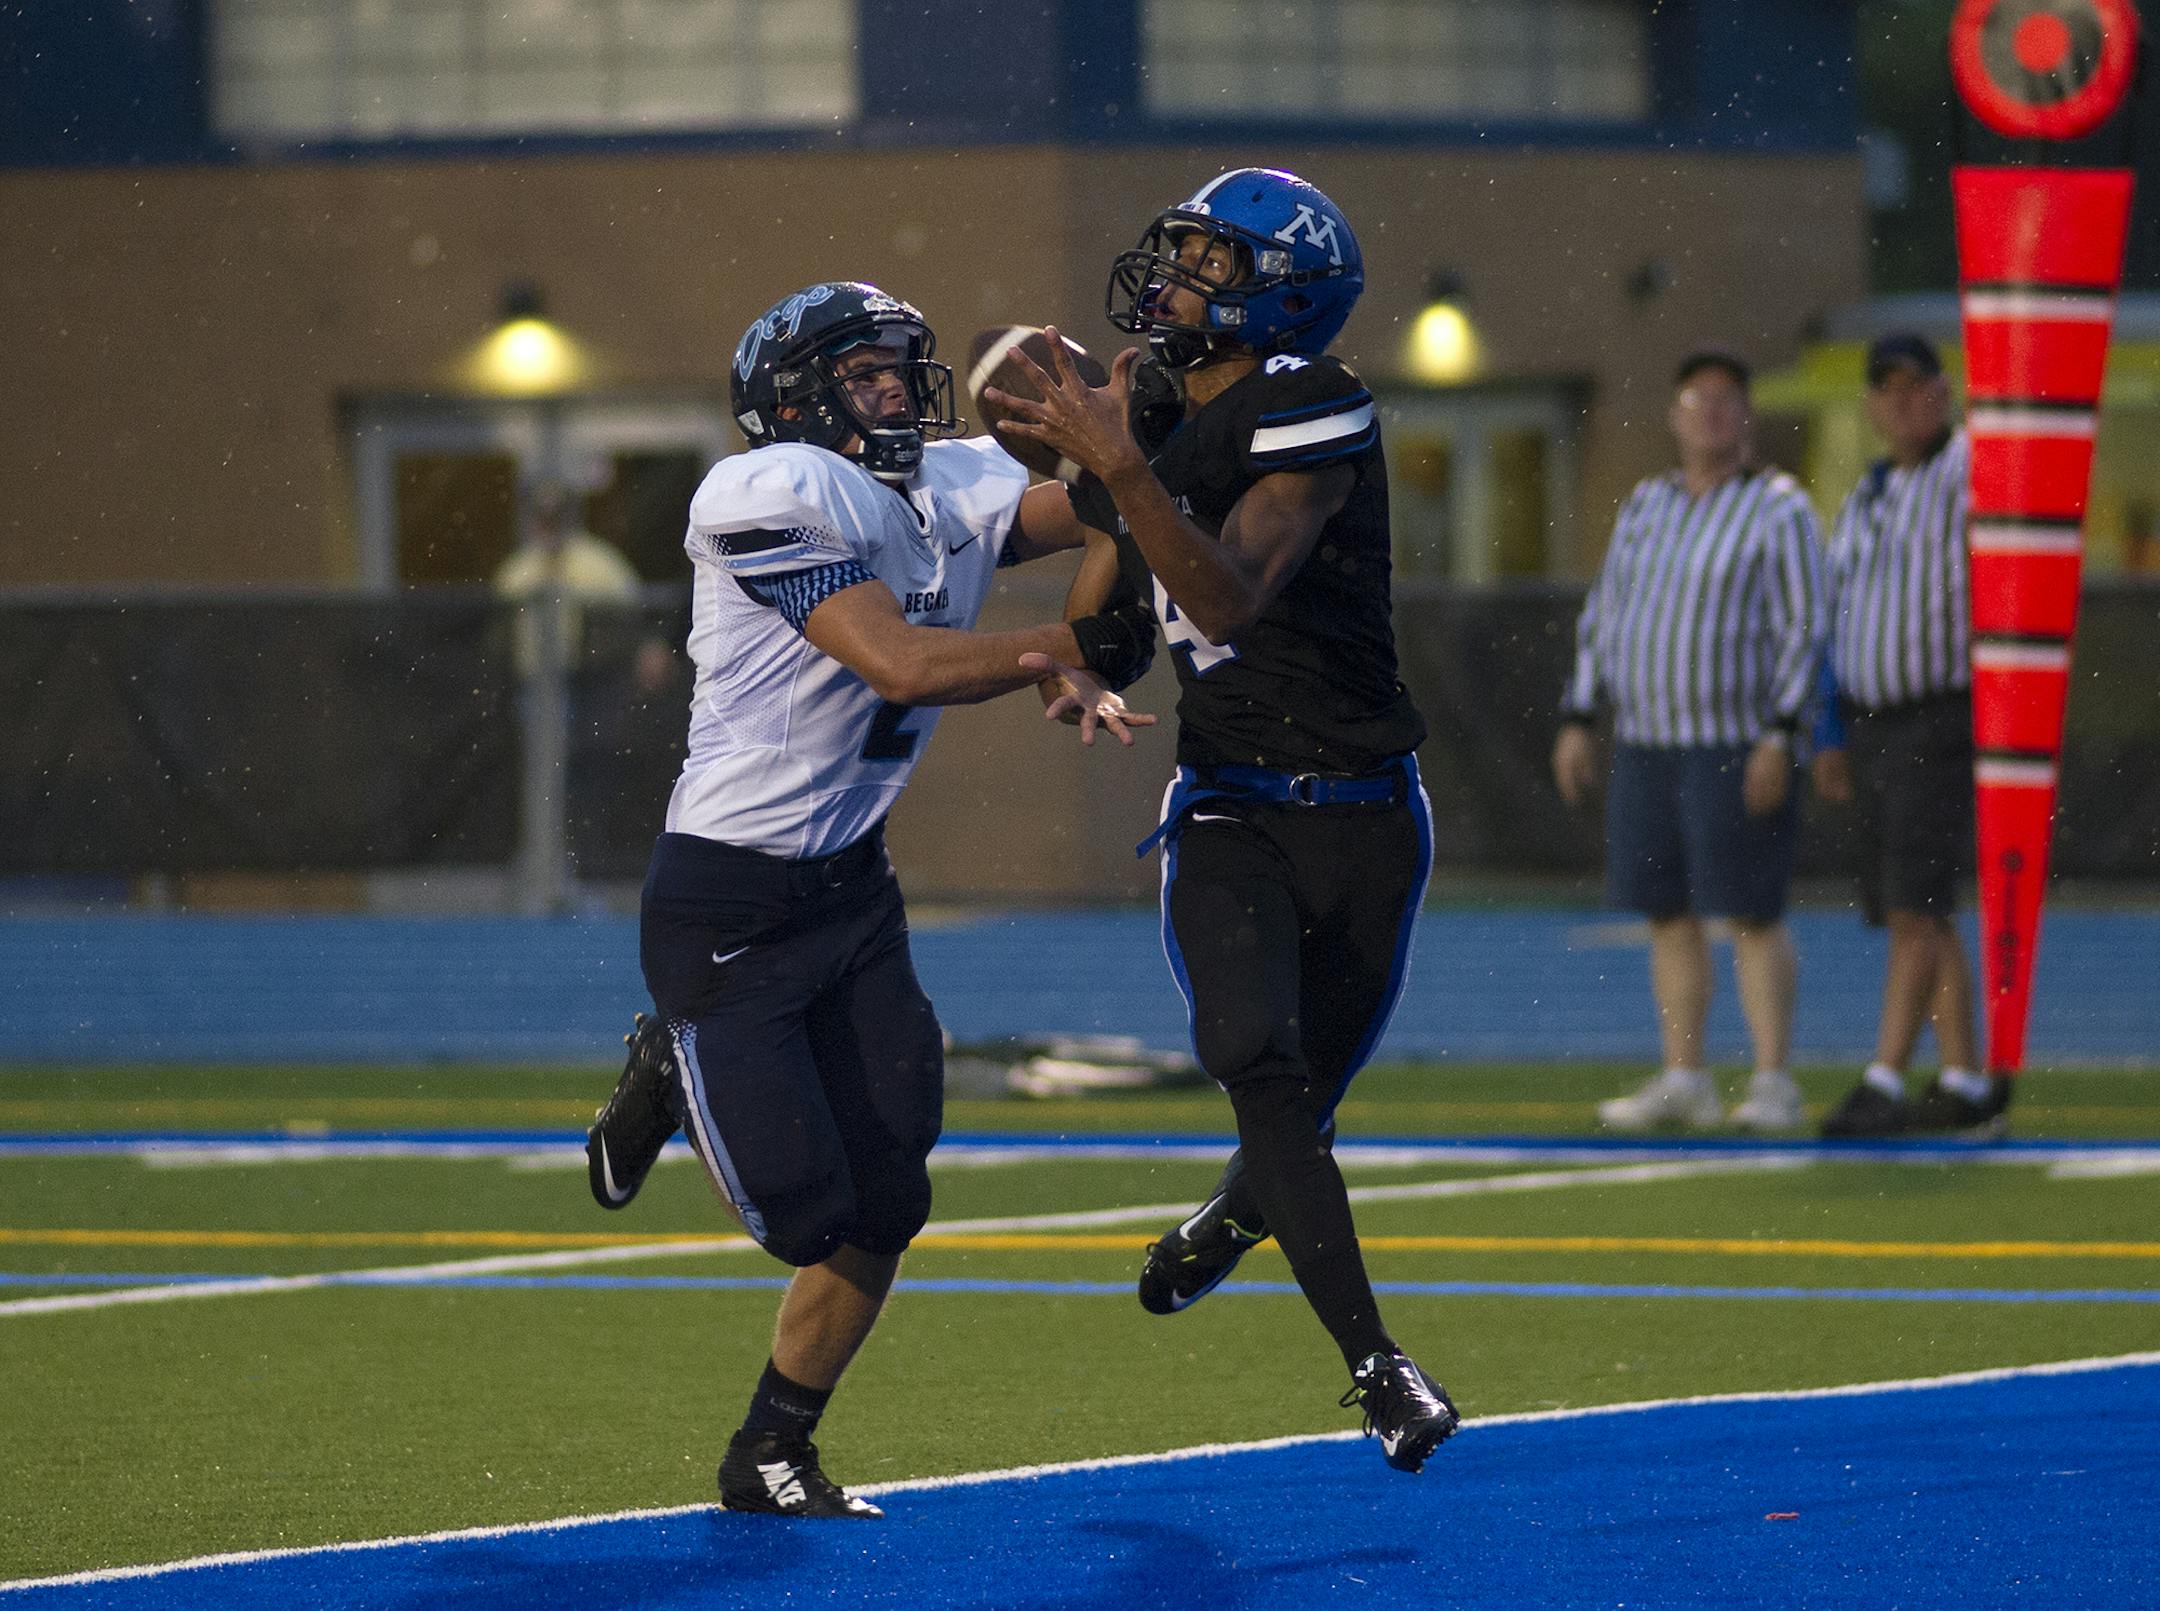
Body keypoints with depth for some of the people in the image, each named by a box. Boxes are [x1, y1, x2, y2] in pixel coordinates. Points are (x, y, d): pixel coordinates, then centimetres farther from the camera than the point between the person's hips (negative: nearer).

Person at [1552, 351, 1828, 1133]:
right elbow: (1602, 620, 14)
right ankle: (1683, 1082, 12)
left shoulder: (1778, 510, -7)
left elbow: (1805, 632, -11)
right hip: (1649, 745, 6)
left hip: (1739, 743, -6)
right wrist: (1576, 723, 7)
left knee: (1750, 913, -8)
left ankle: (1773, 1087, -4)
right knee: (1666, 910, 6)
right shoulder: (1646, 506, 11)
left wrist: (1780, 739, -19)